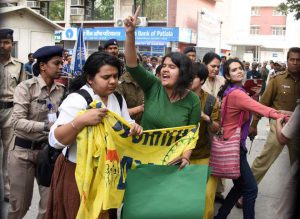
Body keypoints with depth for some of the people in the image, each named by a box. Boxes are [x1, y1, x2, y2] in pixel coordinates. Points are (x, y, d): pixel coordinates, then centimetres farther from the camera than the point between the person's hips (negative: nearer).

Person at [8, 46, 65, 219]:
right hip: (24, 151, -3)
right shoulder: (26, 87, -12)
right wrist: (47, 126, -30)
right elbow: (17, 121, -20)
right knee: (20, 204, 9)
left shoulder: (61, 90, 0)